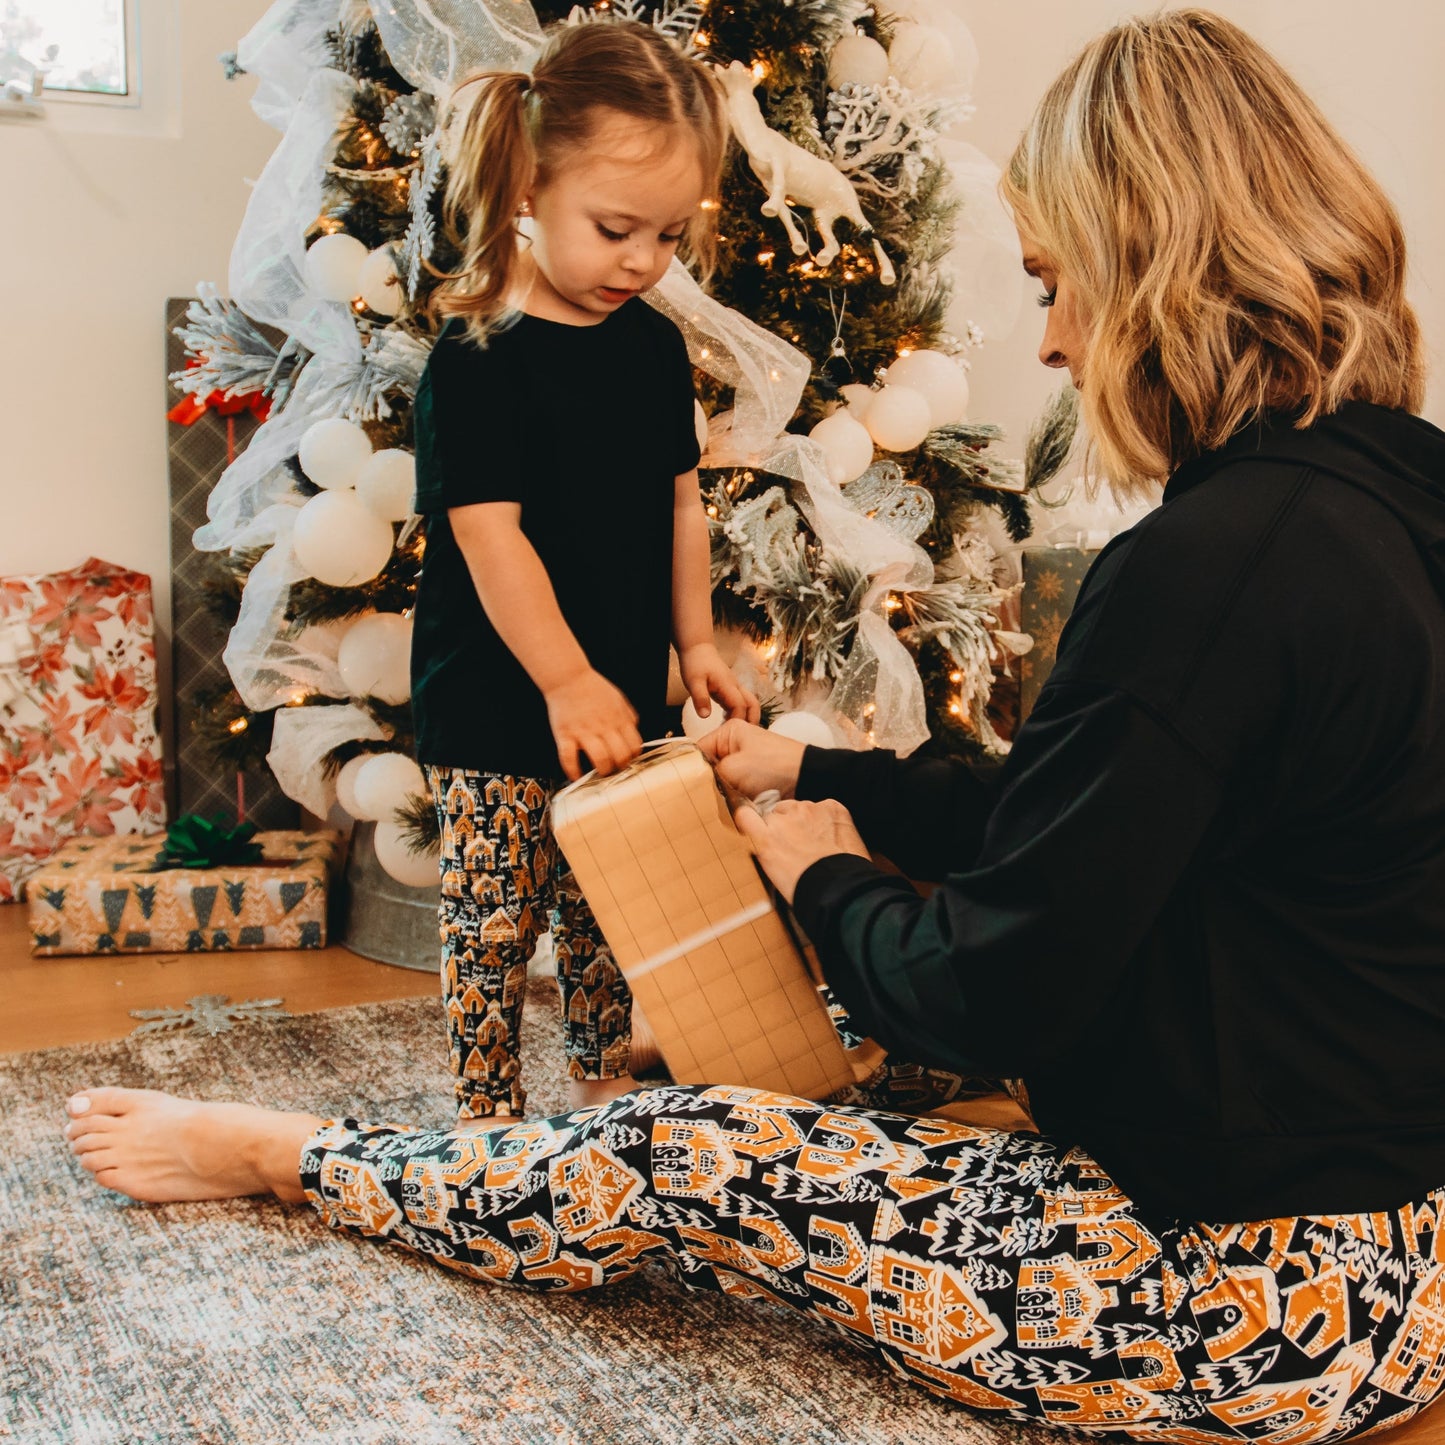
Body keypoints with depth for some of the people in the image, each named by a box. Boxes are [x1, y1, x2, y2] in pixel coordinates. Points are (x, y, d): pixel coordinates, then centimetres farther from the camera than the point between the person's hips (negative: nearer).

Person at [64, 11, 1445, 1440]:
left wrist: (827, 882, 0)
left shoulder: (1216, 566, -27)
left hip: (1275, 1310, -9)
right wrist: (819, 772, 18)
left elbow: (992, 986, -21)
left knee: (669, 1160, 0)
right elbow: (1076, 823, 14)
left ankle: (276, 1151, 22)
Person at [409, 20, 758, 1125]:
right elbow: (489, 535, -19)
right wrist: (567, 680, -20)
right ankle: (489, 1113, 16)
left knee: (611, 905, 17)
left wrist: (694, 642, 11)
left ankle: (605, 1077, 34)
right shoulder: (477, 361, -15)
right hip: (496, 706, -6)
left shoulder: (655, 345, 5)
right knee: (495, 918, 1)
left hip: (622, 691, 6)